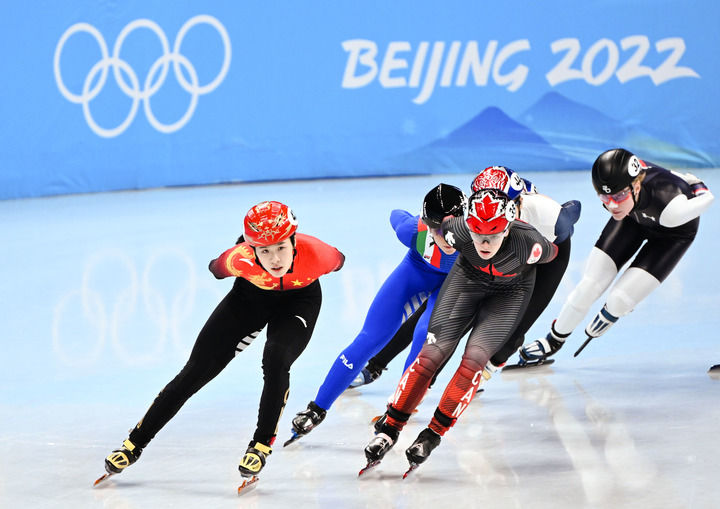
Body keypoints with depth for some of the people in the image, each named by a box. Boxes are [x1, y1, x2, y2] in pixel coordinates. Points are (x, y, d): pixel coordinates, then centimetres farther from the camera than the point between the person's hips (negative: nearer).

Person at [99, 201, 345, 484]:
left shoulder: (314, 255, -39)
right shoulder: (241, 260, -37)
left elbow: (337, 260, -12)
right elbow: (219, 266, -11)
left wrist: (338, 262, 9)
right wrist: (217, 268, 11)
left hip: (299, 299, -1)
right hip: (250, 296, 1)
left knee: (275, 360, -29)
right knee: (196, 371, 0)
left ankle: (262, 444, -8)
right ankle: (135, 444, 12)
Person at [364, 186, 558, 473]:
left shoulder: (528, 244, -39)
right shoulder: (458, 231, -34)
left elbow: (552, 253, -14)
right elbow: (441, 225, -8)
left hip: (511, 291, -2)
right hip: (468, 278, 2)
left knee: (474, 359, -18)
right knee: (432, 354, -9)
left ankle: (433, 434, -6)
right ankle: (390, 429, 1)